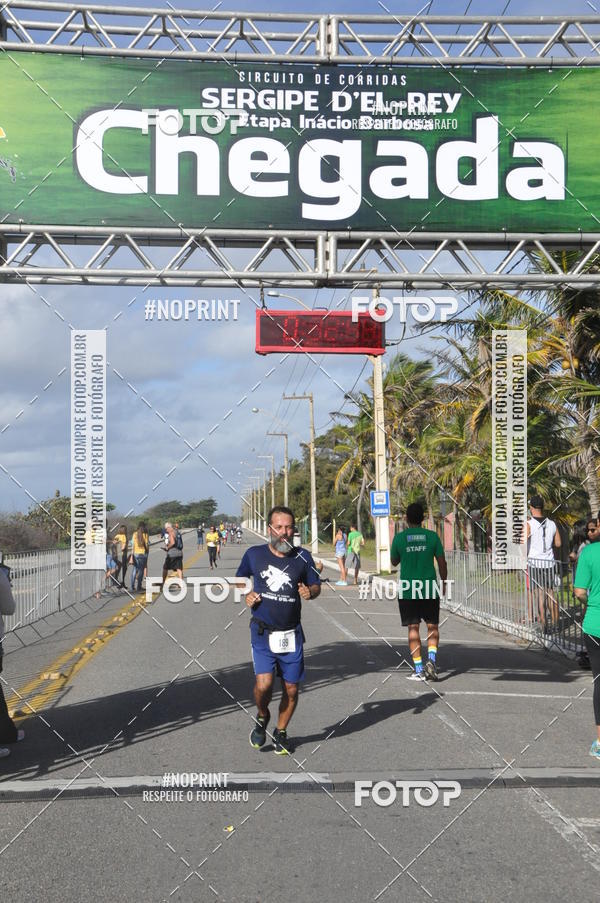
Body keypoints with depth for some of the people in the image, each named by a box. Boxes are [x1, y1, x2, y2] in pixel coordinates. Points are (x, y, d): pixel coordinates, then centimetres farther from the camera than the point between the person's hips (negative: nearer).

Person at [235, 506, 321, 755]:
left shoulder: (302, 557, 1)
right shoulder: (254, 555, 0)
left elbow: (316, 585, 12)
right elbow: (239, 580, 18)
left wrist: (309, 592, -10)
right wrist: (246, 596, -1)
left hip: (292, 634, 2)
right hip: (262, 632, -1)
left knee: (291, 689, 5)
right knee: (264, 684, -17)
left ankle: (281, 732, 30)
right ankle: (262, 717, 16)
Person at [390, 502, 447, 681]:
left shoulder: (399, 537, -2)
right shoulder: (432, 536, -1)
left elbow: (394, 562, 11)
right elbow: (442, 563, 1)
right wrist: (443, 583, 15)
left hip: (407, 589, 0)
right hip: (430, 588, 0)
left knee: (413, 628, 4)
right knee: (432, 626, 11)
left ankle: (419, 669, 2)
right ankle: (431, 658, -9)